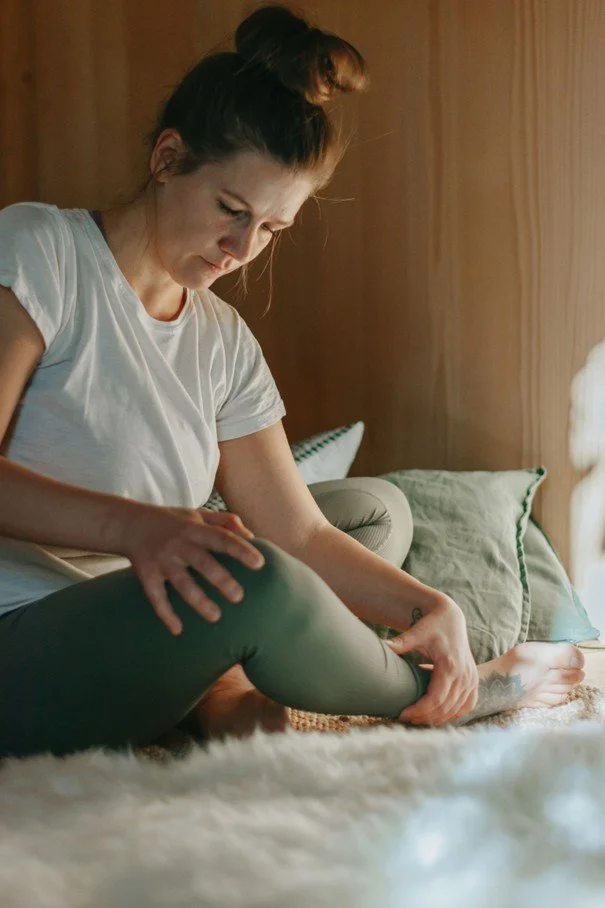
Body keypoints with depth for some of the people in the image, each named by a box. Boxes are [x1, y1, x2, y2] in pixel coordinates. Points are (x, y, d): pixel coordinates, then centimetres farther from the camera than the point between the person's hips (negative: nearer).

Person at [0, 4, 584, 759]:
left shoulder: (224, 341, 12)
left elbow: (301, 536, 5)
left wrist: (430, 607, -11)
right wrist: (133, 526, -35)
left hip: (133, 631, 8)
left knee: (376, 506, 10)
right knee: (253, 582, -32)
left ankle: (230, 689, -16)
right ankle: (439, 696, -1)